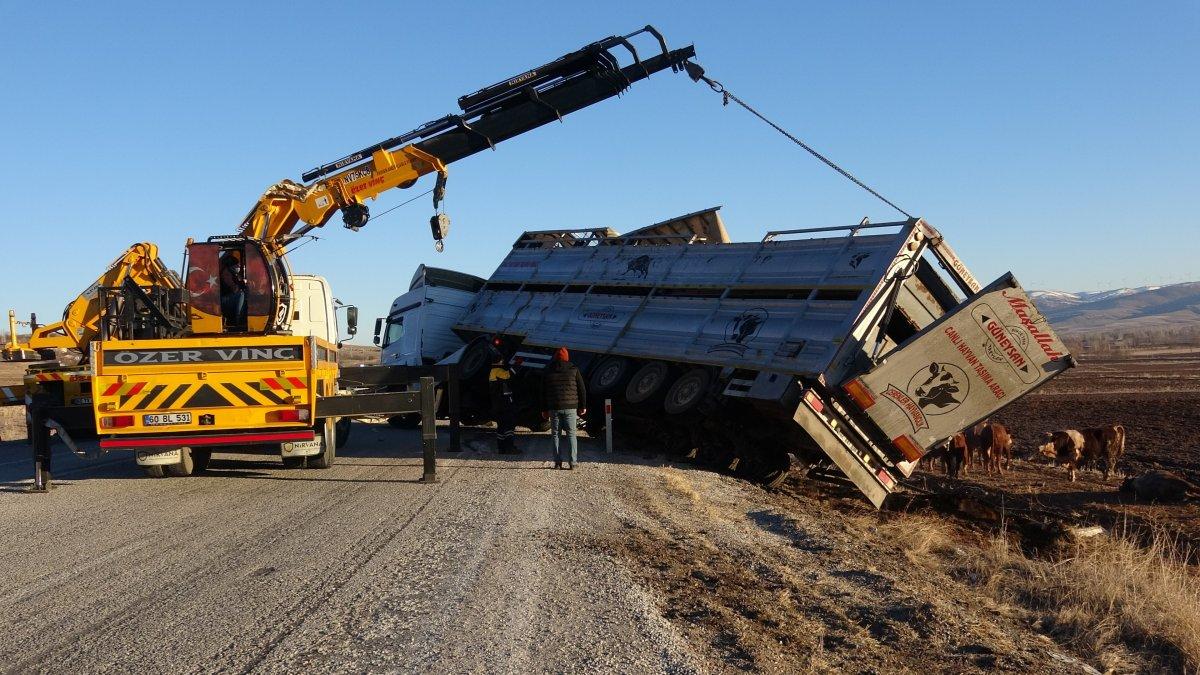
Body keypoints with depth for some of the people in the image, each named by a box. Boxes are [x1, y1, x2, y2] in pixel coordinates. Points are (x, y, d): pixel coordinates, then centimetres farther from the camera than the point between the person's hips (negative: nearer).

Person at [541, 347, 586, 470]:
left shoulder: (548, 371, 5)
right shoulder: (573, 369, 1)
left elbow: (543, 392, 7)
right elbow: (582, 389, 2)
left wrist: (544, 409, 12)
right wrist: (583, 406, 9)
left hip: (554, 408, 1)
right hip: (570, 408, -1)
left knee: (555, 434, 8)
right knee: (571, 434, 5)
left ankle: (558, 462, 3)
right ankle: (573, 462, -1)